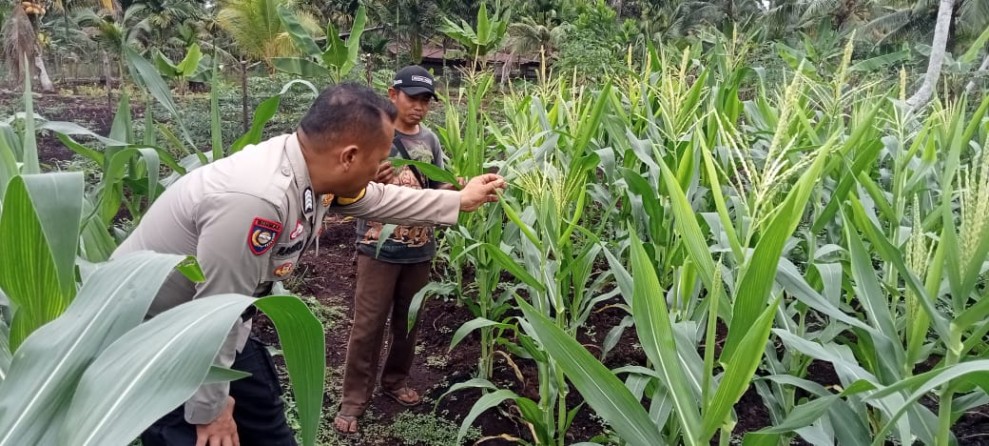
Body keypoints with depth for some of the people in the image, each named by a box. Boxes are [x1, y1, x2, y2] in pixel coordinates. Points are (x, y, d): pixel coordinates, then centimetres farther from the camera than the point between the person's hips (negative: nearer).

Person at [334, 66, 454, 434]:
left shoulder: (430, 140, 5)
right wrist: (373, 180, -31)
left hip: (419, 249, 5)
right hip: (379, 247, -4)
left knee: (408, 320, 14)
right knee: (368, 325, 0)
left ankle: (395, 381, 33)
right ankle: (354, 399, 11)